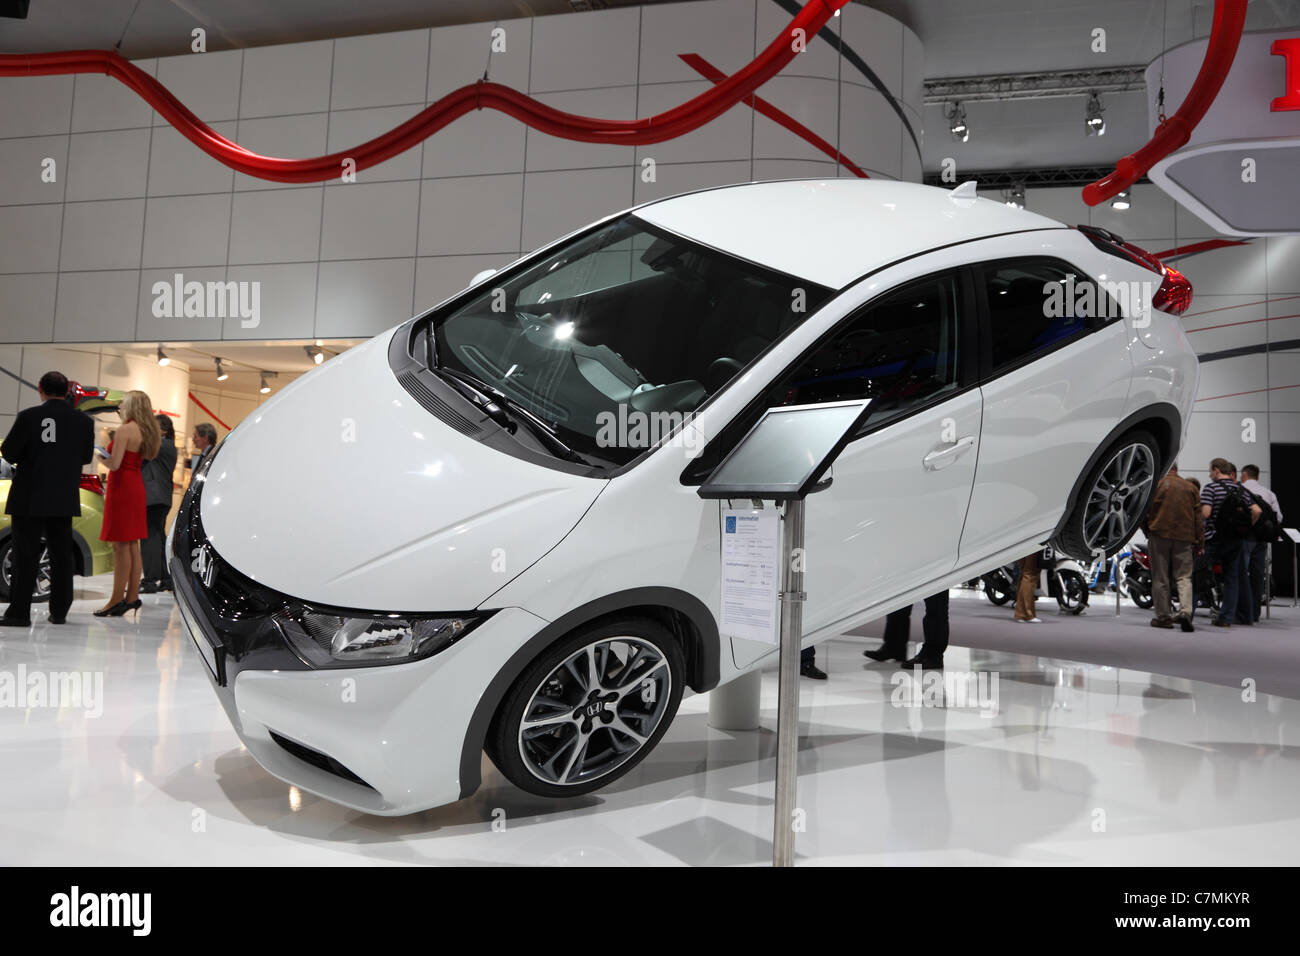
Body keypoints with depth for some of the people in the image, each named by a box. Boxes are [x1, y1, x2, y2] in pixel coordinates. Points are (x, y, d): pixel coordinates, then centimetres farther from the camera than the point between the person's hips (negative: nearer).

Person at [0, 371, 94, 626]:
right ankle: (59, 611, 13)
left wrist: (29, 456, 13)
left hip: (29, 498, -3)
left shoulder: (29, 417, -11)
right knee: (61, 555, 10)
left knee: (26, 555, 1)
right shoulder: (84, 421, -1)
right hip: (65, 499, 3)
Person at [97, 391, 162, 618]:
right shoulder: (143, 430, 12)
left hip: (122, 487, -9)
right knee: (132, 544, 10)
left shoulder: (125, 430, -14)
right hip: (136, 486, 9)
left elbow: (115, 463, -20)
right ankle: (132, 596, 14)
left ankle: (117, 600, -4)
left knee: (120, 545, -7)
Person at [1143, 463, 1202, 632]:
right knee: (1184, 577, 4)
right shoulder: (1190, 487, 12)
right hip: (1184, 537, 2)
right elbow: (1198, 517, 10)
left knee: (1160, 578, 4)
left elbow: (1143, 511, -1)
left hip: (1160, 534, -2)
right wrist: (1200, 542, 13)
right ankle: (1185, 611, -16)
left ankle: (1163, 616, 6)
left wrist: (1147, 531, 14)